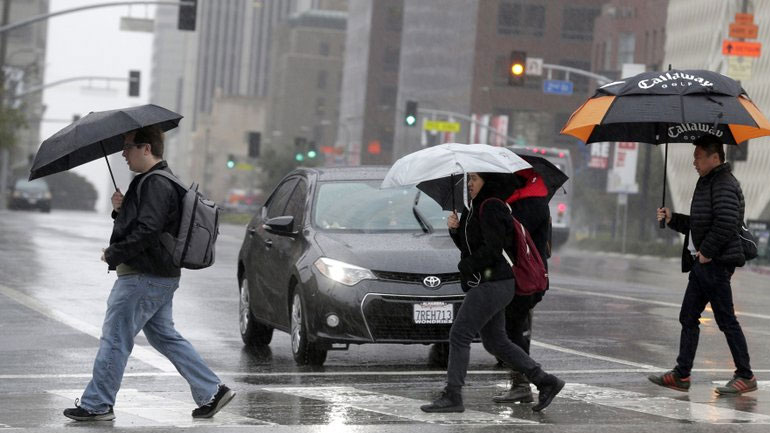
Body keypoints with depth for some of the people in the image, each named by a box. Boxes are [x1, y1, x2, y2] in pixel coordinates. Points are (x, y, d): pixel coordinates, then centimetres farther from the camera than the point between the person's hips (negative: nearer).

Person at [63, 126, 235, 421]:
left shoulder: (156, 185, -17)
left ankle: (96, 405, 2)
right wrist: (120, 209, 2)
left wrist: (113, 253, -16)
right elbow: (135, 223, 22)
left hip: (144, 278, -11)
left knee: (114, 339, -4)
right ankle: (212, 391, 15)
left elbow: (146, 231, -26)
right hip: (161, 276, 11)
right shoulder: (152, 181, 17)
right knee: (164, 336, 16)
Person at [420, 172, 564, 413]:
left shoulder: (491, 208, -13)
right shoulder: (478, 207, 18)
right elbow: (466, 244, 21)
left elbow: (493, 248, -21)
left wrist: (467, 266, -12)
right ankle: (546, 382, 15)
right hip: (488, 285, 11)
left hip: (491, 283, -11)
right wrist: (455, 229, 3)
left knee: (459, 335, -10)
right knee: (495, 342, 13)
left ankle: (452, 396, -8)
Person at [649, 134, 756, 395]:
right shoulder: (708, 183, 19)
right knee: (688, 318, 8)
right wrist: (672, 219, 13)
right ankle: (681, 375, 10)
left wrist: (707, 251, -20)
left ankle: (745, 376, 3)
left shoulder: (724, 184, -13)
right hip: (702, 264, 10)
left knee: (726, 320, -4)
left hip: (716, 264, -10)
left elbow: (726, 222, -26)